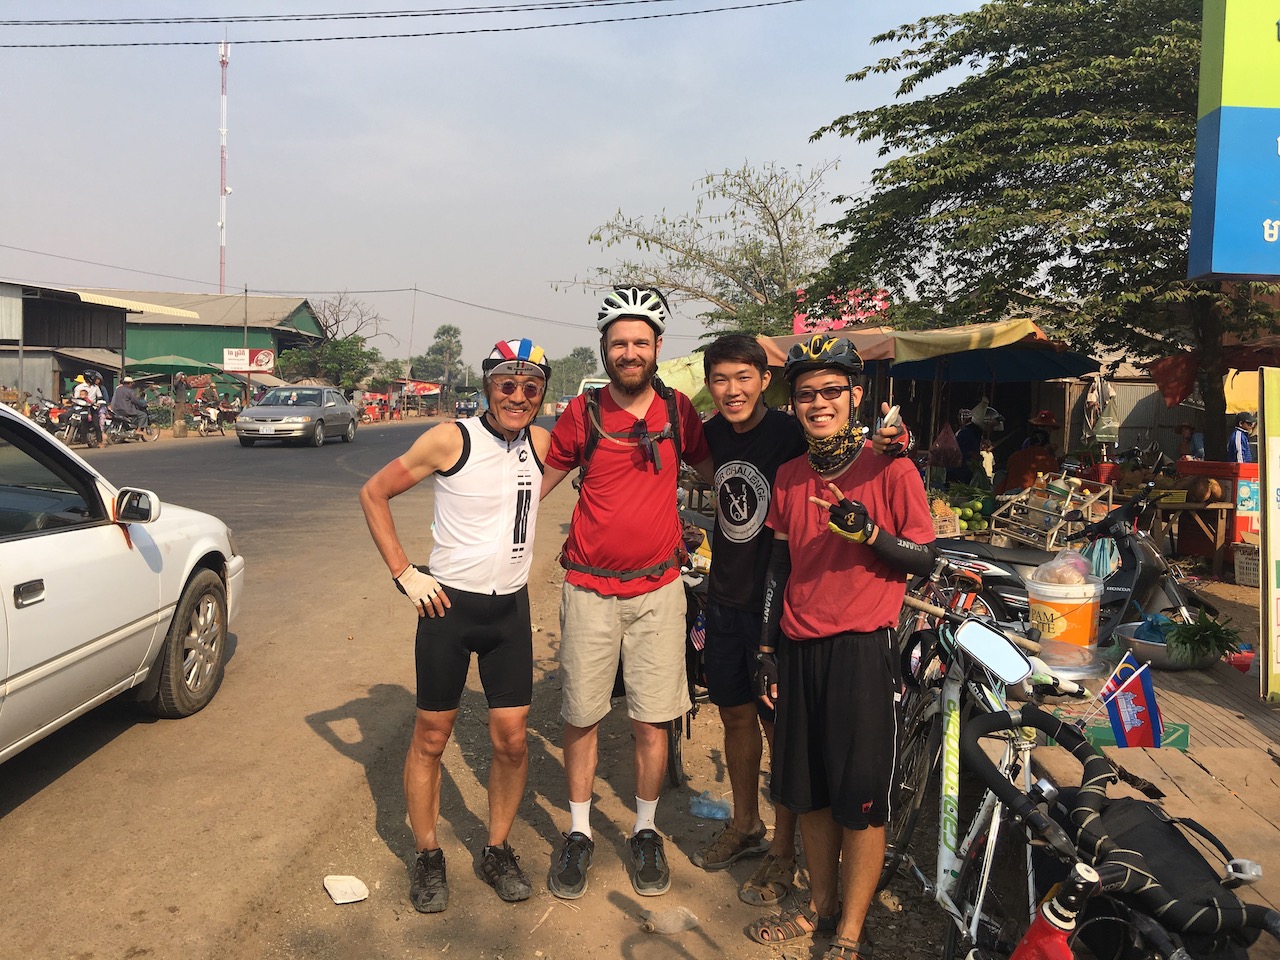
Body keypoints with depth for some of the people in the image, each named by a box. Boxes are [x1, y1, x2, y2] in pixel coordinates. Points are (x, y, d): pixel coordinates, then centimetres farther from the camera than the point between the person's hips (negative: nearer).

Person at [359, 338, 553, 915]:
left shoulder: (540, 444, 1)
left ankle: (497, 850, 25)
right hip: (448, 606, -3)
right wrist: (404, 574, -8)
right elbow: (373, 493, -3)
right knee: (431, 736, 7)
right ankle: (427, 856, 25)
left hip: (510, 608, 3)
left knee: (511, 738, 4)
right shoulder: (451, 440, -10)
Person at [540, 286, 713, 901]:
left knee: (653, 720, 6)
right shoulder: (583, 412, -2)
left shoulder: (678, 410, 1)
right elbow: (540, 478, 7)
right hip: (590, 589, 0)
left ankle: (646, 832, 27)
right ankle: (579, 833, 26)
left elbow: (711, 470, 18)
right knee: (581, 715, 7)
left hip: (657, 587, 1)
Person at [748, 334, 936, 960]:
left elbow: (925, 560, -4)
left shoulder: (891, 469, -7)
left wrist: (869, 533, -22)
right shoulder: (789, 477, 8)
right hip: (799, 650, 5)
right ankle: (821, 906, 36)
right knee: (809, 791, 16)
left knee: (861, 800, 4)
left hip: (862, 650, -5)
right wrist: (768, 651, 13)